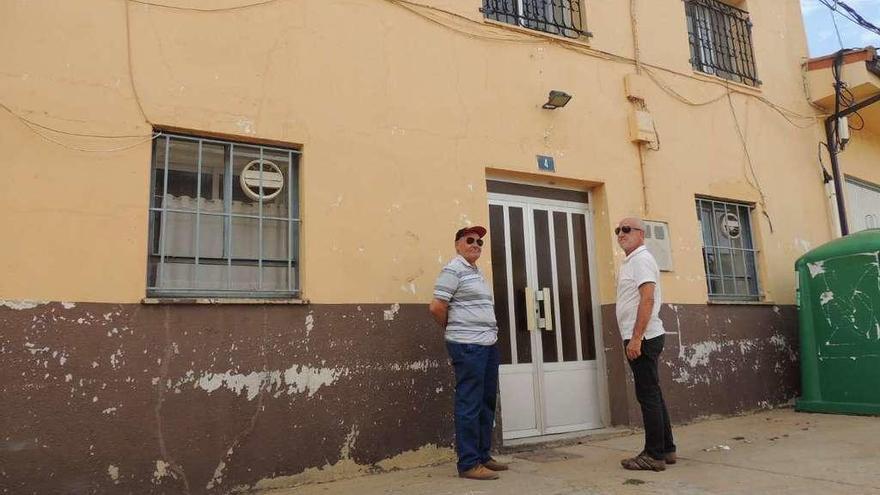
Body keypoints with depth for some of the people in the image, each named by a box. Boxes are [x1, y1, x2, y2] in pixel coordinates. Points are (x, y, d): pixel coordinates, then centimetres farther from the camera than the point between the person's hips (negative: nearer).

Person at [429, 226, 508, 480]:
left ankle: (484, 456, 25)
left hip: (488, 345, 9)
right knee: (469, 405, -3)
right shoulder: (453, 270, -8)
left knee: (487, 403, 14)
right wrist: (454, 329, 2)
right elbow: (437, 307, -13)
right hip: (468, 346, -9)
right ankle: (468, 463, 6)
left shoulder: (477, 272, 18)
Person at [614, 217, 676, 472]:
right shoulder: (631, 261, 20)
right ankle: (666, 449, 22)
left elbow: (647, 299, -20)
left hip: (643, 338, -10)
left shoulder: (641, 259, -10)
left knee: (649, 396, -5)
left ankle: (654, 455, 2)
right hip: (640, 338, 10)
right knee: (652, 395, 14)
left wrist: (635, 338, -24)